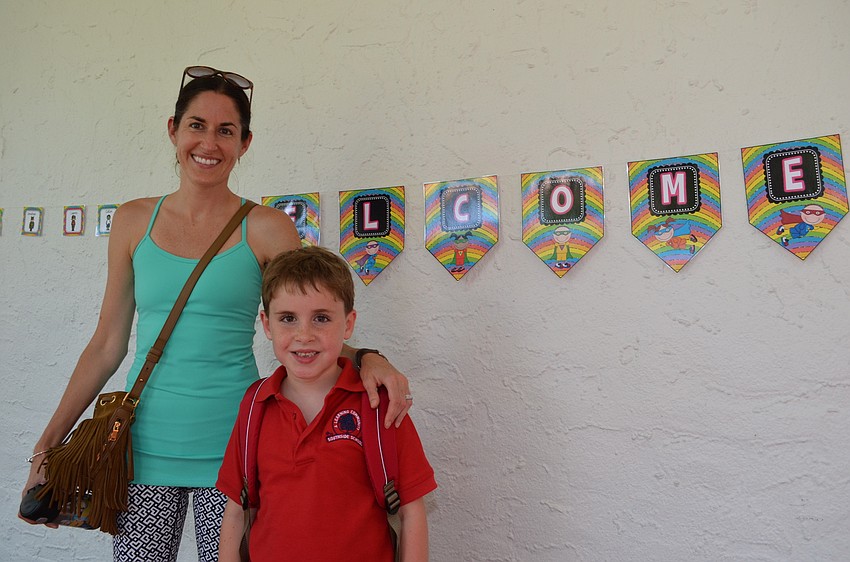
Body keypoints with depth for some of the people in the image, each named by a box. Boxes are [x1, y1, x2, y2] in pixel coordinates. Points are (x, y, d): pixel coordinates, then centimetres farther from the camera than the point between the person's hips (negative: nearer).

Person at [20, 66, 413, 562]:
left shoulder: (266, 229, -4)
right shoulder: (134, 221, 4)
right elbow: (107, 343, 8)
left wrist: (366, 359, -20)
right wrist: (49, 443, 8)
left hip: (230, 445, -2)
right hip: (146, 443, 2)